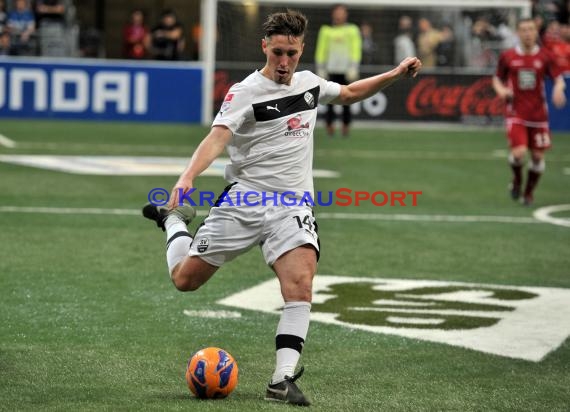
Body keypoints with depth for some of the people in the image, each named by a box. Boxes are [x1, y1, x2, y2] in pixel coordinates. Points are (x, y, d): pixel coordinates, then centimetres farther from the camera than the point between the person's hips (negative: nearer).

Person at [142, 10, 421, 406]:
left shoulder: (310, 83, 8)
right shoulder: (245, 93, -11)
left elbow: (349, 93, 30)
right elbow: (218, 137, -26)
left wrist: (394, 75, 22)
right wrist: (188, 176, -43)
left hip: (293, 207, 3)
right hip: (243, 202, -3)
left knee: (301, 285, -22)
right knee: (185, 279, 6)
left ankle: (283, 380, -20)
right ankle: (174, 217, 38)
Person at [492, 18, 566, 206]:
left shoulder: (544, 56, 0)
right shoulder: (507, 56, 0)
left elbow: (558, 78, 0)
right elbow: (497, 78, 10)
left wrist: (558, 89, -23)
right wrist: (501, 89, -12)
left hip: (538, 113, 2)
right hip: (516, 113, -2)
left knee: (537, 156, 4)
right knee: (518, 152, -18)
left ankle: (529, 192, 25)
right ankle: (517, 180, 15)